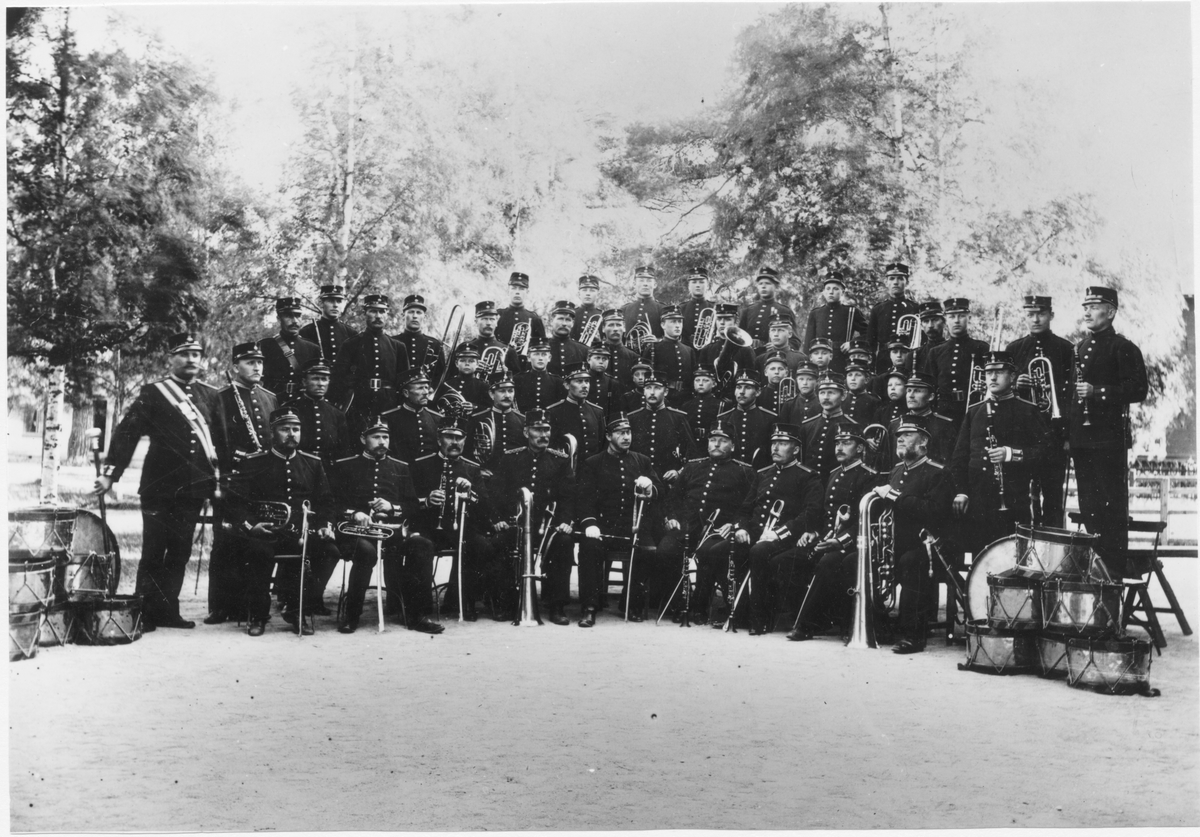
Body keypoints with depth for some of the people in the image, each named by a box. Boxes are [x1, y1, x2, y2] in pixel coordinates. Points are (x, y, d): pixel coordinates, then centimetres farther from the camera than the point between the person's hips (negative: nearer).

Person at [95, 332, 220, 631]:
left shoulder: (211, 395, 10)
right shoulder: (153, 393, -1)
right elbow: (127, 433, -6)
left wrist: (219, 474, 1)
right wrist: (111, 472, -14)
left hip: (194, 487, 4)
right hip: (160, 486, -4)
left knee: (180, 552, 9)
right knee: (153, 553, 1)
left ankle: (168, 610, 17)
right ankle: (146, 613, 9)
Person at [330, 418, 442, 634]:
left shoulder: (400, 468, 20)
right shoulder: (344, 466, 12)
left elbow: (413, 506, 15)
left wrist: (392, 507, -5)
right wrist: (354, 513, -15)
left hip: (393, 531, 3)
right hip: (357, 530, -3)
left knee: (424, 545, -27)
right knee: (366, 550, -39)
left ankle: (417, 615, -20)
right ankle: (351, 615, -20)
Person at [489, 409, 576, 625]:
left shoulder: (560, 460, 10)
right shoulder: (509, 458, 9)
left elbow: (568, 494, 4)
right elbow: (497, 491, 5)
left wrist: (566, 521, -12)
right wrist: (499, 518, -11)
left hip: (549, 523, 0)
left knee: (564, 542, -29)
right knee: (498, 543, -29)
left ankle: (556, 606, -18)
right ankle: (505, 603, -9)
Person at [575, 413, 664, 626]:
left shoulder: (642, 461, 18)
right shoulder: (592, 463, 10)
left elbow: (660, 490, 13)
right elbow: (584, 497, -1)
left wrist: (650, 487, -12)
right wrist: (589, 523, -19)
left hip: (634, 527, 1)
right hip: (603, 526, -1)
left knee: (643, 548, -30)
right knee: (590, 546, -32)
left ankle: (634, 606, -9)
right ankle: (589, 609, -23)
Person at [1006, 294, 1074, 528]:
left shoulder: (1065, 348, 5)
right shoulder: (1014, 349, 11)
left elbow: (1072, 392, 3)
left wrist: (1069, 434, -6)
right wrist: (1014, 385, -9)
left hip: (1054, 431, -2)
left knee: (1053, 495, 0)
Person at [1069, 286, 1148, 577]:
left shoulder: (1123, 347, -4)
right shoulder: (1079, 348, 17)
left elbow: (1139, 390, -11)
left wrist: (1098, 391, -20)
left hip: (1109, 439, -7)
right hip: (1081, 438, 7)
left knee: (1113, 503, -4)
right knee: (1088, 504, 10)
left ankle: (1116, 562, 0)